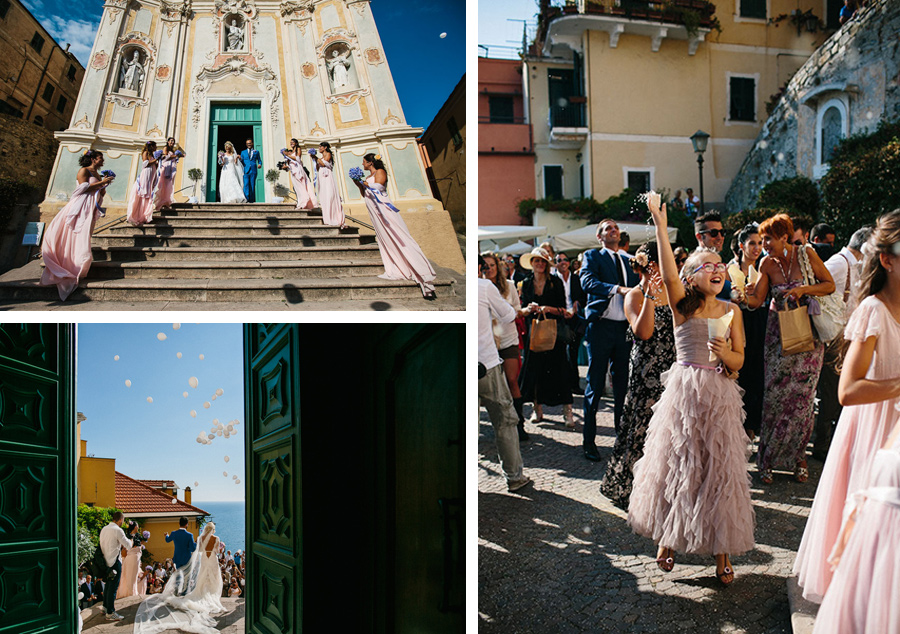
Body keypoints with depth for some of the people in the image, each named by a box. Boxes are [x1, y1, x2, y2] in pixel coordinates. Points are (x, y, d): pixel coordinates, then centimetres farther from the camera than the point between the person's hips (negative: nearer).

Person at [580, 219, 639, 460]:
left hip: (625, 327, 5)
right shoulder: (592, 256, 3)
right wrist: (617, 288, -30)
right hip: (601, 325, -5)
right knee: (595, 384, -2)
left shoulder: (628, 261, 19)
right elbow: (587, 281, -16)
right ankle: (588, 440, 6)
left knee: (623, 384, 10)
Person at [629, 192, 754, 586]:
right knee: (675, 465, 5)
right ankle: (668, 538, 24)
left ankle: (721, 550, 17)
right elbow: (668, 276, -20)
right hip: (683, 390, -2)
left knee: (719, 470, 4)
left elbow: (738, 362, 9)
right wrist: (660, 227, -28)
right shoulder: (682, 305, 0)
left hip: (719, 395, 2)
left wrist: (725, 353, -15)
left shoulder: (731, 310, 8)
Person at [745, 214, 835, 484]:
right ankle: (767, 460, 7)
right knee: (774, 394, -3)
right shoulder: (767, 264, -1)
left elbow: (830, 285, -2)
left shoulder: (806, 254, -7)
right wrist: (742, 295, -23)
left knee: (801, 396, 0)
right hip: (778, 335, 1)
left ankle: (797, 457, 15)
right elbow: (757, 300, -3)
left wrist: (803, 290, -17)